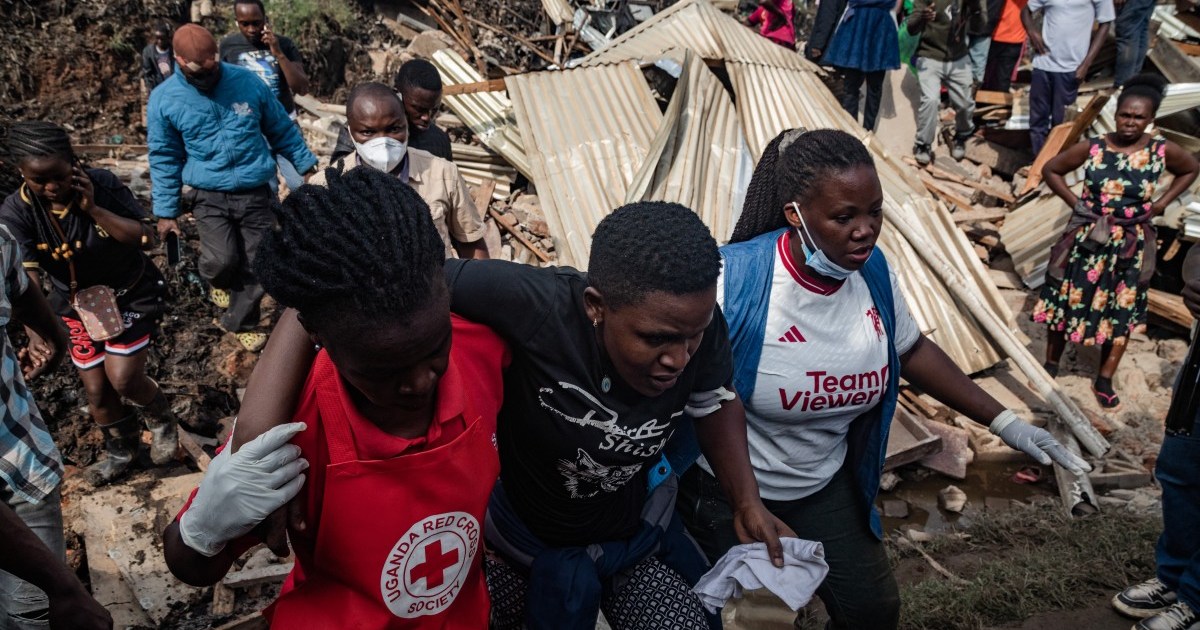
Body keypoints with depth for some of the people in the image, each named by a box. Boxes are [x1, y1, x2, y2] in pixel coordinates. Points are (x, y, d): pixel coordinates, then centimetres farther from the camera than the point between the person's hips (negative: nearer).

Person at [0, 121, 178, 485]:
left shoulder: (102, 184, -22)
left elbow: (147, 239, -23)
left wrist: (94, 209, -32)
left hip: (132, 293, -2)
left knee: (122, 378, -13)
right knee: (96, 390, 9)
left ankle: (162, 419, 21)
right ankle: (121, 451, 36)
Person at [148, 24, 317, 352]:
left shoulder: (246, 81, -3)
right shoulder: (164, 99, -3)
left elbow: (282, 129, 9)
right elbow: (164, 158, 4)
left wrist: (307, 165, 12)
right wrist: (166, 211, 3)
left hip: (256, 193, 1)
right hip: (210, 196, -1)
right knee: (222, 260, -16)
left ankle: (241, 323, 26)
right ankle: (221, 282, 22)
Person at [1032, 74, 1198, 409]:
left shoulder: (1163, 151, -9)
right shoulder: (1092, 148, -11)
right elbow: (1051, 170, 1)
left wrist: (1162, 203, 1)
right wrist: (1074, 201, -6)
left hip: (1132, 243, 1)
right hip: (1088, 237, -1)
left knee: (1122, 313, 9)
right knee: (1067, 301, 9)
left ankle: (1104, 381, 22)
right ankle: (1051, 365, 27)